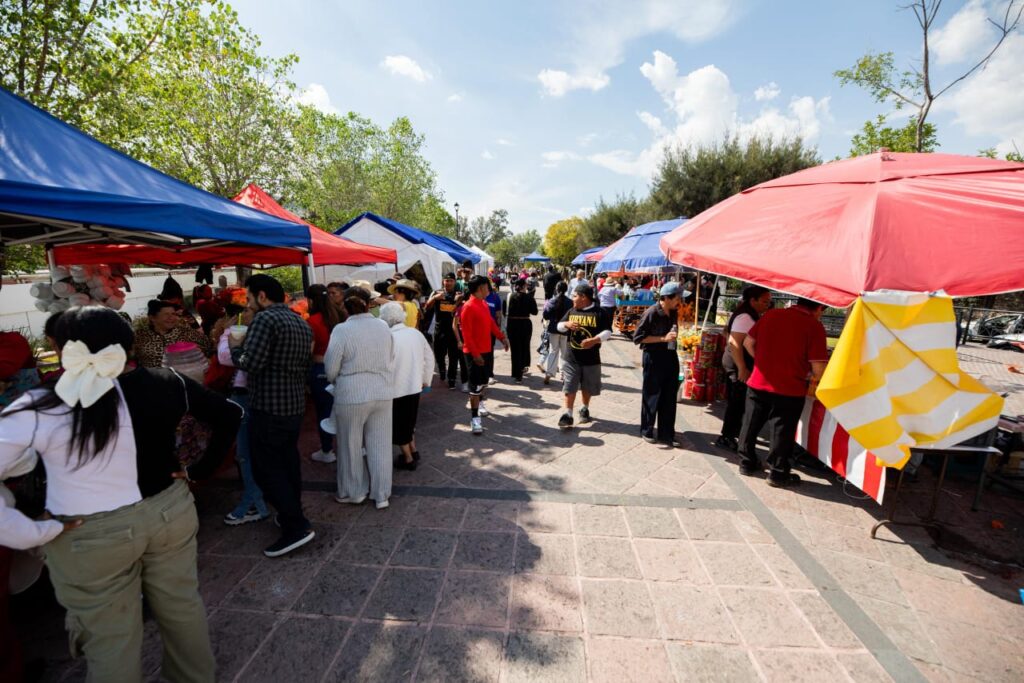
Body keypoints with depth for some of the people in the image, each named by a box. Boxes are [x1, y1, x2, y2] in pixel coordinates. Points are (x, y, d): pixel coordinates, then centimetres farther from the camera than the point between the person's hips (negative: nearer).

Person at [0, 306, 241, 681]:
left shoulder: (37, 410, -16)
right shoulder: (164, 384, -10)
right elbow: (229, 415, -6)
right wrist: (200, 469, 2)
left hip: (90, 538, -2)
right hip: (170, 512, 3)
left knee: (110, 639, 19)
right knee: (181, 605, 24)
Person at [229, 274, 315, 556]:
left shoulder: (265, 318, -14)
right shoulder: (301, 323, 13)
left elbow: (250, 362, -22)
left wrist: (235, 346, -5)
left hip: (268, 408, -9)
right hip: (295, 406, 9)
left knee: (267, 469, 0)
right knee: (288, 464, 18)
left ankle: (296, 527, 0)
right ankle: (292, 514, 31)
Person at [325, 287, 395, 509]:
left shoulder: (341, 330, -13)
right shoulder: (383, 326, -2)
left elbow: (331, 369, -8)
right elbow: (391, 360, 6)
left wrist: (338, 381, 14)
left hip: (351, 396, -3)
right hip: (382, 393, 4)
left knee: (351, 446, 15)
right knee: (380, 445, 13)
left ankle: (354, 492, 32)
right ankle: (381, 494, 25)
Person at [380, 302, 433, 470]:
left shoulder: (389, 338, -20)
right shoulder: (416, 333, -2)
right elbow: (429, 358, 6)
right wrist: (426, 380, 17)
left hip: (397, 389, -6)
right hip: (414, 387, 6)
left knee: (398, 426, 12)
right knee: (409, 422, 25)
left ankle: (408, 459, 22)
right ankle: (413, 451, 34)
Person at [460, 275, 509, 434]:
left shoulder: (484, 304, 9)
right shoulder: (468, 307, -19)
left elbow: (491, 323, 19)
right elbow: (466, 334, -20)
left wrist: (502, 337, 12)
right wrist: (475, 353, -22)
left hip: (487, 349, 9)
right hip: (475, 353, -9)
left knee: (484, 380, 21)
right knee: (476, 384, -5)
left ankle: (479, 402, 45)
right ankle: (474, 418, 2)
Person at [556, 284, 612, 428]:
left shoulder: (599, 313, -7)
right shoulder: (571, 311, 7)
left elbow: (607, 332, -10)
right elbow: (559, 326, 11)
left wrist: (595, 340, -28)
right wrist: (566, 324, -13)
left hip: (591, 358, -2)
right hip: (571, 358, 2)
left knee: (588, 387, 14)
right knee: (569, 387, -1)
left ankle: (585, 409, 35)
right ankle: (568, 414, 4)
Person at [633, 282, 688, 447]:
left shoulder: (673, 313, 6)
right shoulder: (651, 313, -15)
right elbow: (638, 337, -16)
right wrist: (663, 338, -20)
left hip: (670, 357, 7)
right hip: (654, 358, -6)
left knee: (669, 398, 9)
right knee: (651, 396, 6)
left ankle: (666, 434, 20)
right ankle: (647, 431, 23)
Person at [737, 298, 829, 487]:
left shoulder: (772, 314, 3)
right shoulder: (814, 325, -10)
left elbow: (748, 342, 8)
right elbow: (818, 366, -14)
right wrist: (814, 381, 6)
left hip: (758, 383, 4)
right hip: (788, 389, -4)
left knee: (751, 425, 16)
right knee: (782, 432, 9)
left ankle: (747, 463, 29)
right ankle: (778, 473, 21)